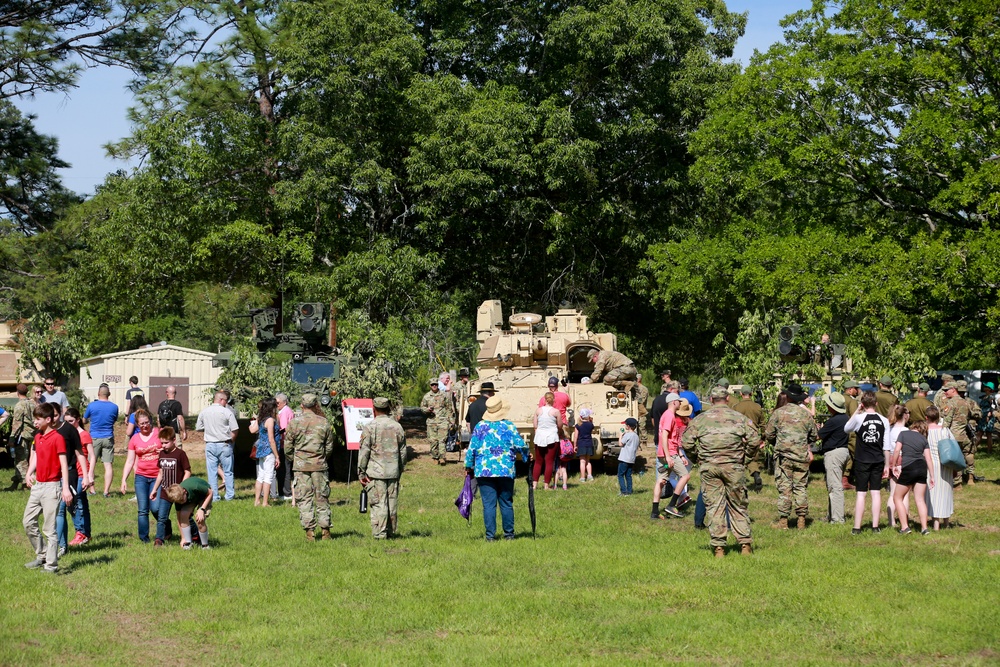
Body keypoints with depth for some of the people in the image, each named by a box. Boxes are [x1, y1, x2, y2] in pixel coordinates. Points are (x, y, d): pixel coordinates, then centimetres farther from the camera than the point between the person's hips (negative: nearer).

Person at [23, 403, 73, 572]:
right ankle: (42, 556, 25)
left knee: (49, 528, -4)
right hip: (37, 486, 8)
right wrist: (29, 473, 0)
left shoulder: (57, 438, -12)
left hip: (52, 486, -8)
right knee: (28, 522, 12)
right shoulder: (37, 437, 11)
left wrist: (66, 488, -20)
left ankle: (51, 565, 3)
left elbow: (64, 465, -15)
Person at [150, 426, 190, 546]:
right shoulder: (162, 453, 7)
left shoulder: (180, 454, -12)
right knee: (161, 517, 0)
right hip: (165, 492, 5)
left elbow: (187, 472, -12)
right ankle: (159, 539, 4)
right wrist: (155, 489, 18)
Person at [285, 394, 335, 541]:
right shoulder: (324, 422, 0)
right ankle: (325, 529, 10)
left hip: (300, 466, -1)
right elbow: (329, 447, 6)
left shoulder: (294, 422, -3)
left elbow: (287, 446, 1)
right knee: (322, 498, 9)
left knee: (304, 499, 3)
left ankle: (309, 531, 0)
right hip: (319, 465, 1)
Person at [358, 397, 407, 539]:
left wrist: (361, 472, -2)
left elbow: (364, 452, -8)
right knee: (392, 503, 11)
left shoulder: (369, 427, -7)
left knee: (378, 504, -2)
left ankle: (380, 533, -4)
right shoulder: (397, 426, 7)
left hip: (375, 472, -4)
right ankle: (391, 532, 17)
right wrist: (400, 470, 22)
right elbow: (403, 452, 12)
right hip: (393, 472, 4)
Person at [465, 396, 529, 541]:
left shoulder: (480, 426, 2)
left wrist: (469, 466, 14)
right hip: (506, 470, 0)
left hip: (484, 471, 0)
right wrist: (527, 457, 18)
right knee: (506, 503, 9)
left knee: (488, 504, 1)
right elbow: (520, 446, -2)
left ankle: (490, 535, -1)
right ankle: (509, 533, 13)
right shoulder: (509, 426, -1)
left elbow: (472, 449, 3)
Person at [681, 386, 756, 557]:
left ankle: (718, 547, 2)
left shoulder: (700, 419, 2)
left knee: (714, 506, 4)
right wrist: (743, 453, 13)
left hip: (709, 467, 0)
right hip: (733, 467, 0)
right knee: (738, 506, 10)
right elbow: (754, 441, -3)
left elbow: (686, 443, 0)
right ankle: (745, 544, 6)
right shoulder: (739, 418, 1)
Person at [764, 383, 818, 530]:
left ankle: (783, 520, -1)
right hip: (802, 457, 2)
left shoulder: (778, 413, -3)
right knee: (801, 487, 7)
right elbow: (815, 436, 11)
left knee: (784, 488, 0)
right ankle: (801, 520, 7)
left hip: (783, 456, -2)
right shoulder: (806, 414, 4)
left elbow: (768, 434, 1)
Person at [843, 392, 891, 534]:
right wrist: (887, 465, 9)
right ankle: (875, 526, 7)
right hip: (878, 461, 2)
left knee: (861, 493, 0)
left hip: (862, 461, -2)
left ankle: (857, 527, 0)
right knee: (876, 492, 6)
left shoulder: (858, 418, -9)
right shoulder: (884, 421, 0)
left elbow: (846, 429, 12)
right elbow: (886, 446, 2)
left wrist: (856, 411, 11)